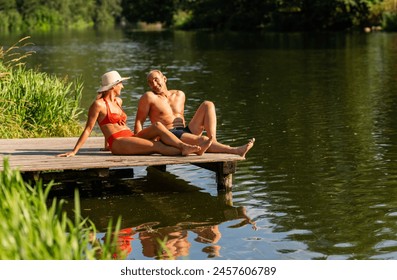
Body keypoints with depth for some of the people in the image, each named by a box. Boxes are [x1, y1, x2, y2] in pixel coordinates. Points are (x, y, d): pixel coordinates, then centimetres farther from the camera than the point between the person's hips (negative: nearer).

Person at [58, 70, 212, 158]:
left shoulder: (118, 101, 21)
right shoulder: (98, 105, -4)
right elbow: (88, 129, -5)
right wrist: (74, 151, -9)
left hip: (131, 137, 7)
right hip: (118, 143, -7)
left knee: (158, 125, -18)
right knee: (156, 146, -26)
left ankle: (186, 146, -31)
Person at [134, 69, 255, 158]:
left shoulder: (179, 95, 20)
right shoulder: (149, 97, 3)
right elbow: (139, 121, 1)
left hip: (186, 131, 7)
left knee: (208, 105, -6)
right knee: (202, 140, -34)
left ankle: (213, 142, -25)